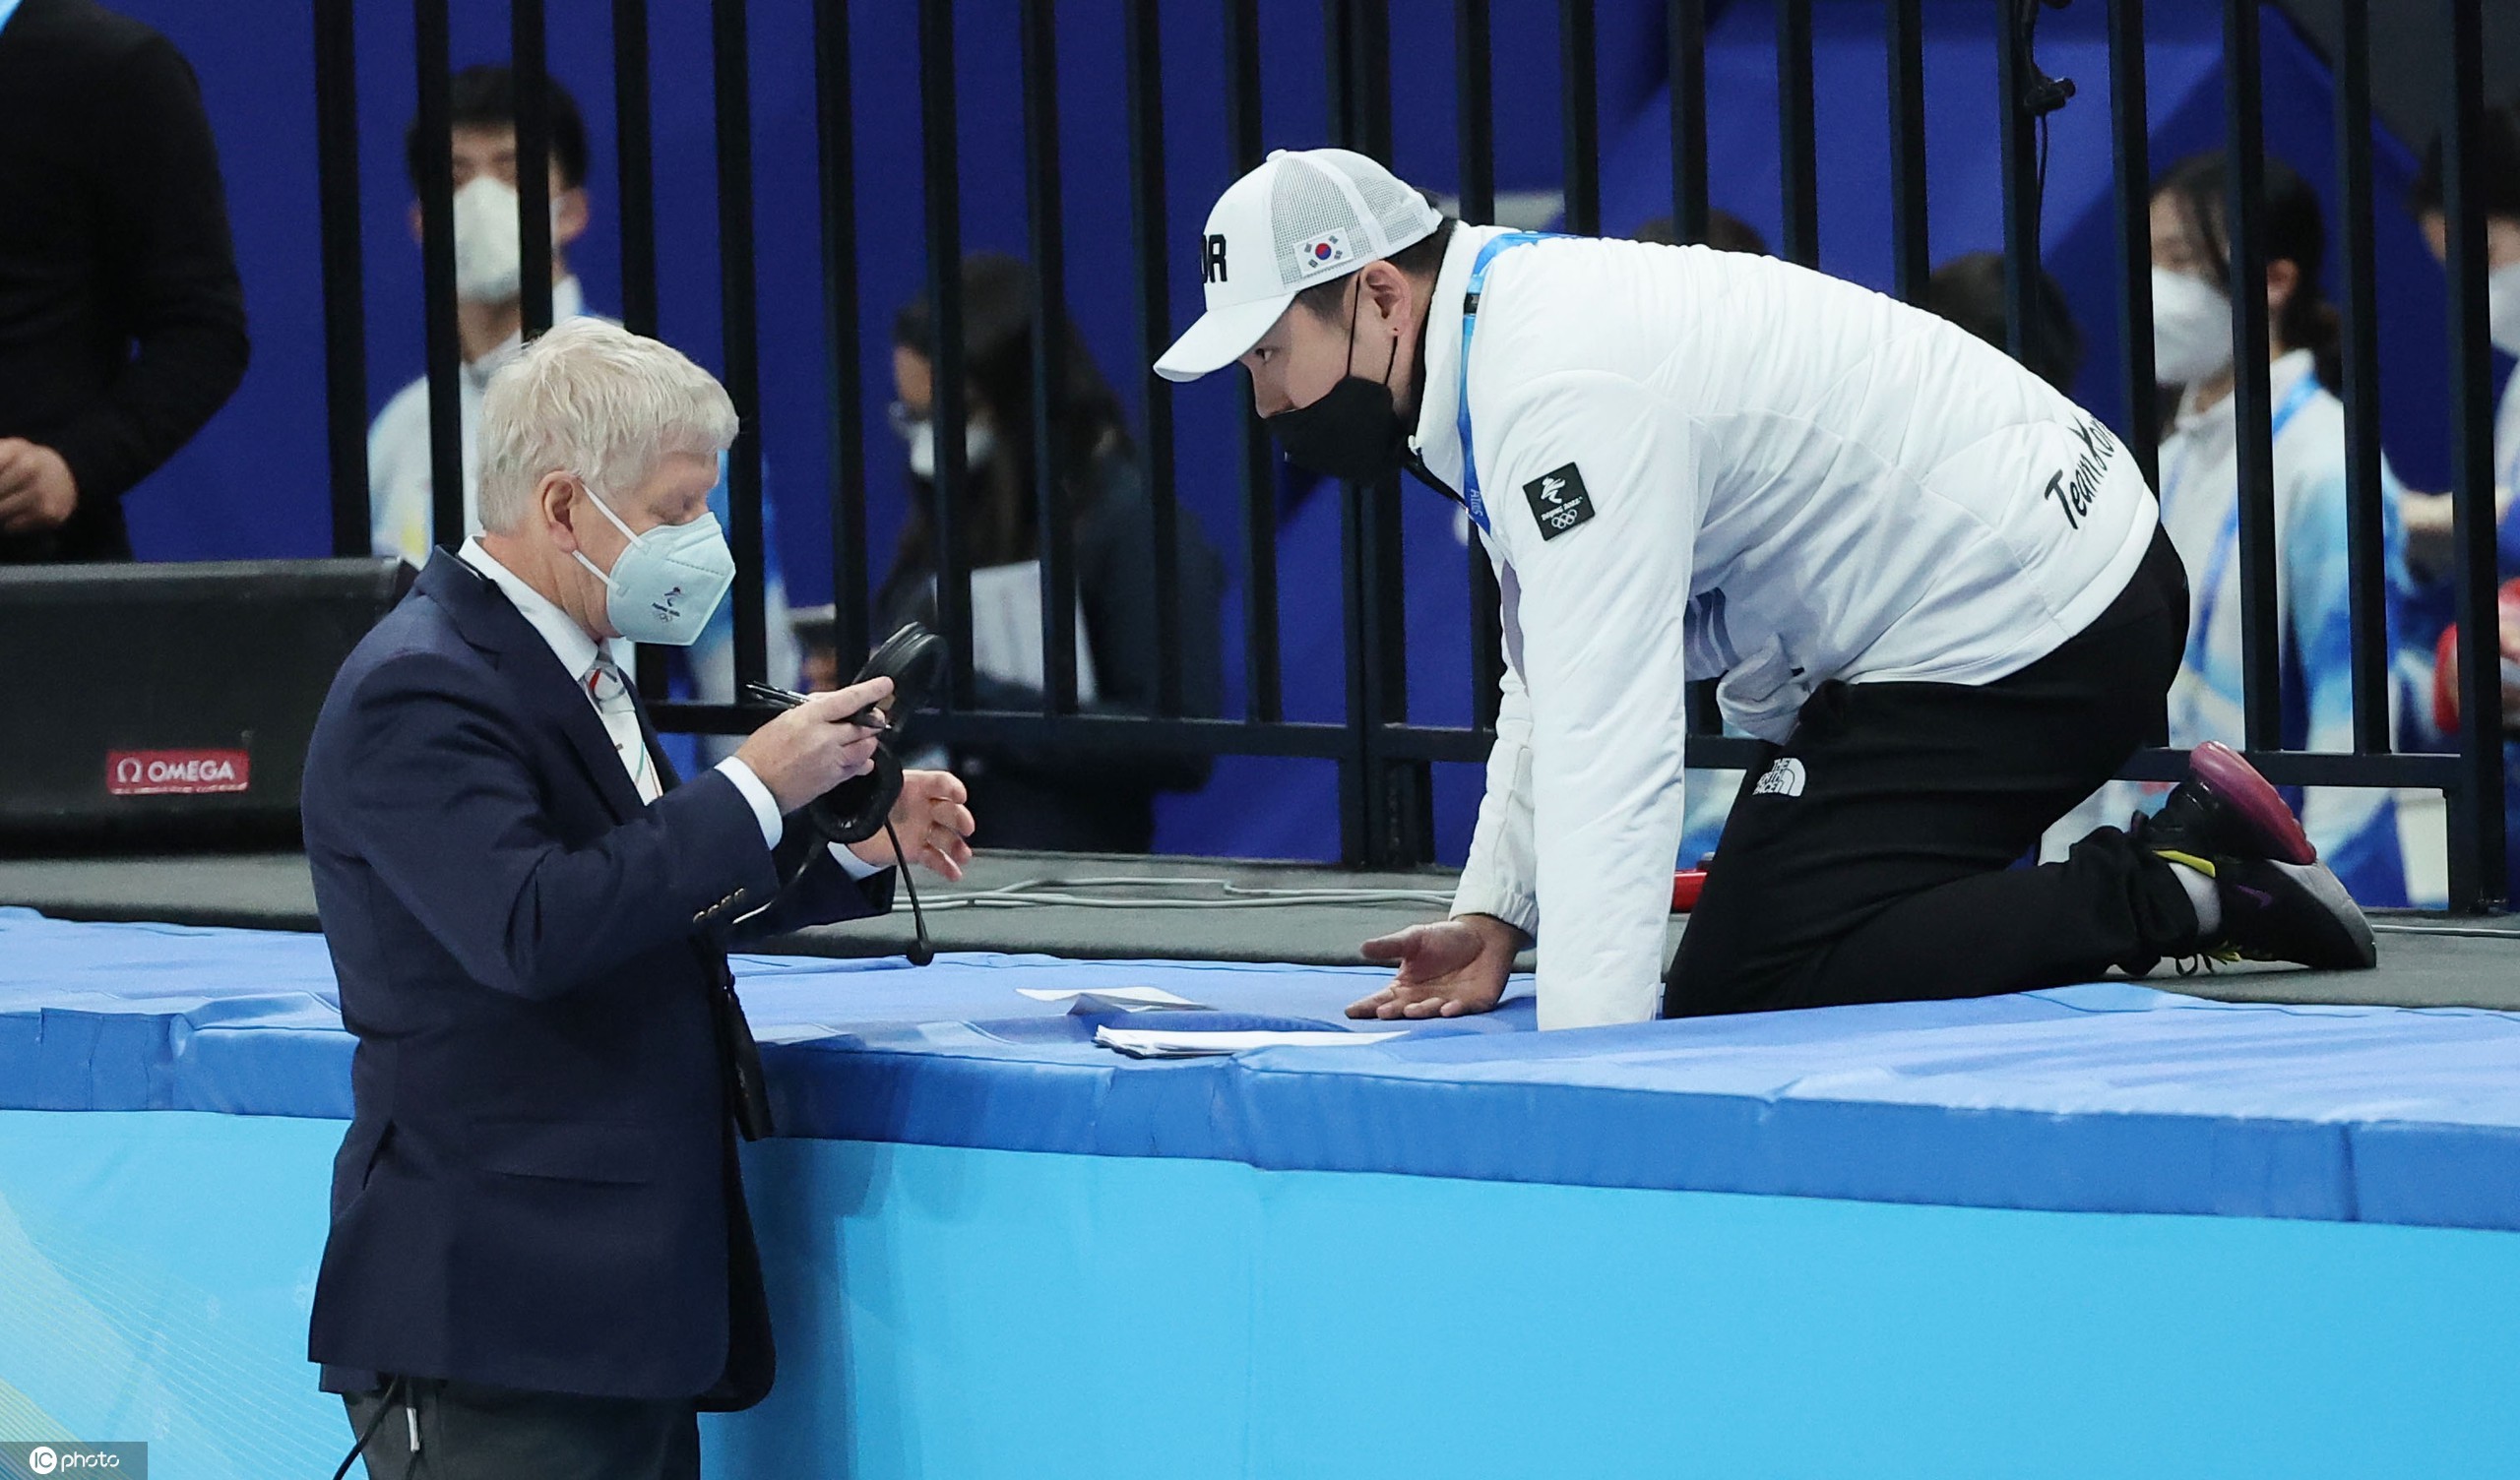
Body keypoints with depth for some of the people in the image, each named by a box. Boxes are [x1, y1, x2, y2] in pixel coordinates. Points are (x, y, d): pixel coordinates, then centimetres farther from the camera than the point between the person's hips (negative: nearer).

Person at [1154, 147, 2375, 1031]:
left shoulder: (1564, 396, -26)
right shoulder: (1508, 332, 7)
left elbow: (1608, 743, -32)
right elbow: (1555, 681, 15)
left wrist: (1584, 1053, -35)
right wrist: (1493, 913, 4)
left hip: (2025, 631, -11)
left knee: (1740, 1000, -16)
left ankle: (2169, 893, -11)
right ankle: (2183, 866, 10)